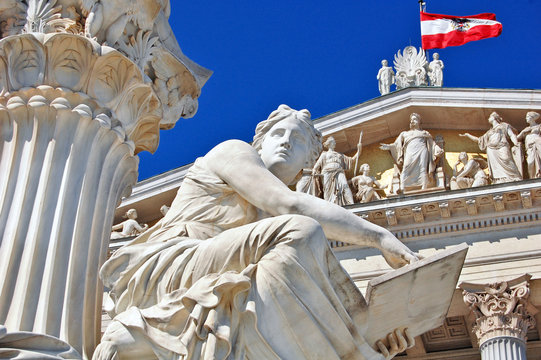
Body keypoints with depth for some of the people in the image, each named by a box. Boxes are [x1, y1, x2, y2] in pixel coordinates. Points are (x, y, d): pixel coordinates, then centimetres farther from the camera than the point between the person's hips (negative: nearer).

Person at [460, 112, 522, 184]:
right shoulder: (489, 132, 34)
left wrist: (516, 144, -14)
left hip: (502, 149, -4)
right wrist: (467, 135, 40)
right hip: (492, 153, 4)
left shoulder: (505, 126, 21)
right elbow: (479, 140, 40)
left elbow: (512, 135, 7)